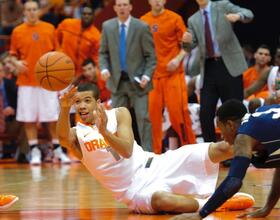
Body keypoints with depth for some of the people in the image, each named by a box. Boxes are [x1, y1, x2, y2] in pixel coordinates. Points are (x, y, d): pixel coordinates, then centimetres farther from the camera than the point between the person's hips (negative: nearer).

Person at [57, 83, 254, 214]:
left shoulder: (119, 113, 3)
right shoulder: (76, 134, -2)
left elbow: (127, 150, -12)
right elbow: (63, 137, -29)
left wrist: (104, 132, -32)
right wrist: (64, 108, -48)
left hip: (152, 165, 3)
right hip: (135, 189, -3)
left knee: (222, 149, -12)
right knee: (161, 200, -42)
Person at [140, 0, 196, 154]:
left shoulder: (174, 18, -1)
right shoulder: (143, 21, 7)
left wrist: (178, 59, -15)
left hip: (173, 73, -3)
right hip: (152, 73, 3)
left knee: (178, 111, -5)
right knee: (153, 112, 2)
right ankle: (156, 151, 10)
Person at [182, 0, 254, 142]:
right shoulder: (193, 20, 14)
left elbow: (248, 14, -8)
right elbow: (190, 47, 7)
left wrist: (238, 15, -31)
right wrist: (186, 41, -17)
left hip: (229, 65, -3)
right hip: (208, 68, 4)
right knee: (205, 113, -2)